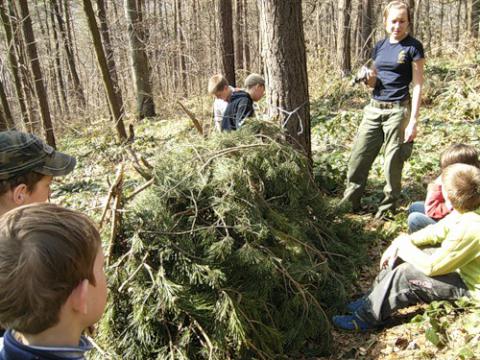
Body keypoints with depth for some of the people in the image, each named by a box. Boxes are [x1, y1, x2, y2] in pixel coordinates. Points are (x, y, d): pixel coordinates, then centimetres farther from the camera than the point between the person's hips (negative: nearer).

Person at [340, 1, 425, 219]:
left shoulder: (413, 47, -4)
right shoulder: (380, 46, 11)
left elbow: (418, 85, -7)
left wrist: (413, 121, -13)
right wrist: (369, 79, -6)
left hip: (398, 111, -5)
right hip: (374, 108, 5)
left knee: (393, 164, 1)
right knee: (358, 158, 5)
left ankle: (388, 207, 18)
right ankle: (350, 202, 19)